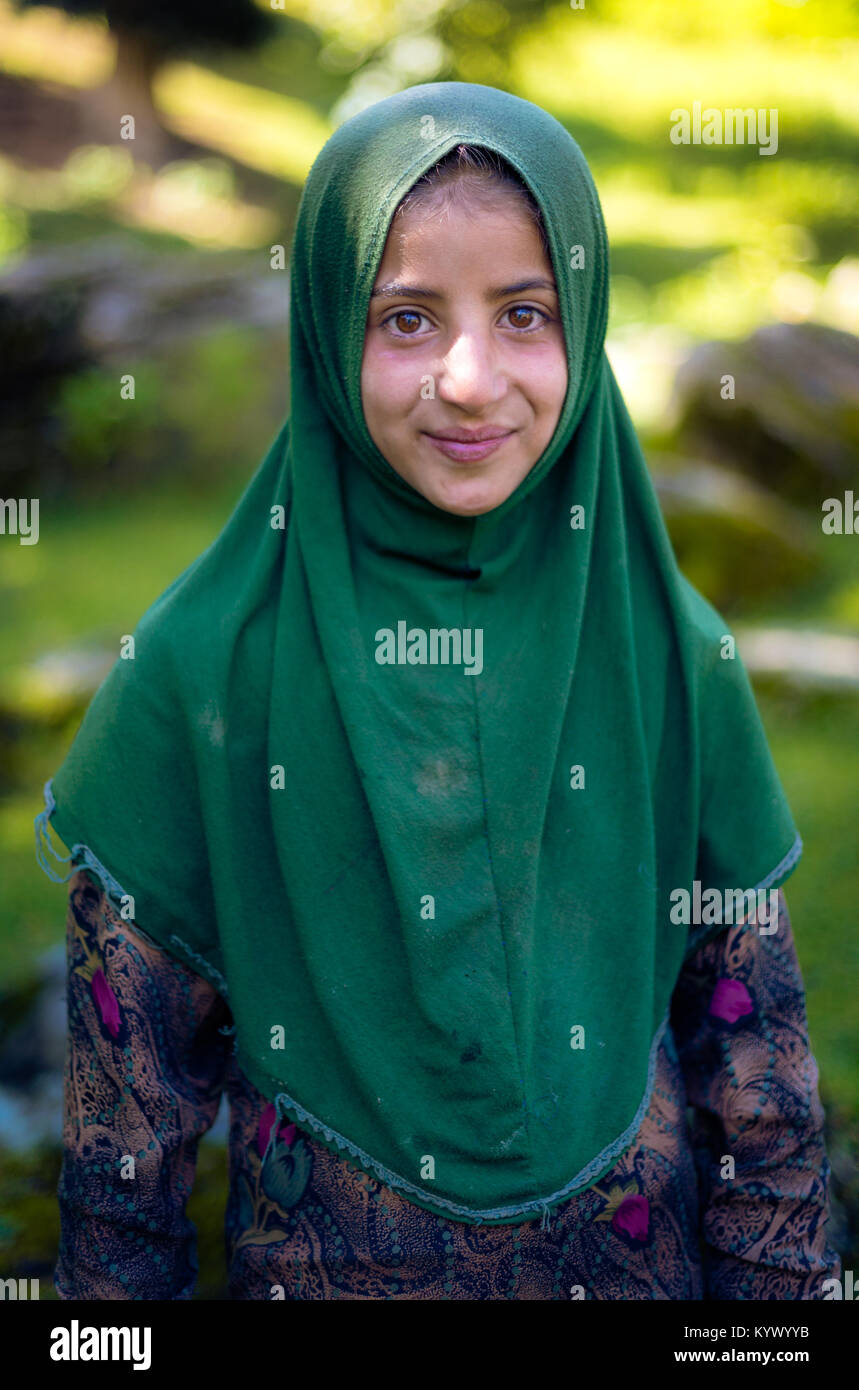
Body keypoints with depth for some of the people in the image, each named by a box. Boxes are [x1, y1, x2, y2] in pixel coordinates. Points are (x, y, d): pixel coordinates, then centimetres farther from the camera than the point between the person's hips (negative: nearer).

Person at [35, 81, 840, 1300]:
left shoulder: (675, 658, -9)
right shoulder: (203, 662, -14)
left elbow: (757, 1072, -2)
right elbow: (131, 1085, -7)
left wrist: (778, 1283, -1)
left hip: (642, 1261, 2)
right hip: (316, 1259, -1)